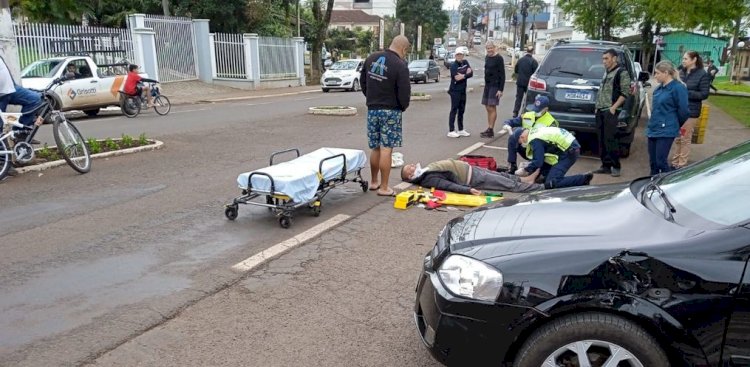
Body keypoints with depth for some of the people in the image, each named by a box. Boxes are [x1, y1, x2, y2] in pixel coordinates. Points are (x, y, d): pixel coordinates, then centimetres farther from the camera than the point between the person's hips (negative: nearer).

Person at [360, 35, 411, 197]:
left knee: (375, 148, 16)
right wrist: (403, 107, 5)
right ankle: (384, 188, 2)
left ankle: (374, 181, 28)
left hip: (372, 109, 6)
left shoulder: (371, 58, 5)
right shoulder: (400, 65, -15)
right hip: (391, 111, -6)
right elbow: (404, 92, -15)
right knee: (386, 149, -3)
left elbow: (362, 81, 15)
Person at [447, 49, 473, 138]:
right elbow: (457, 78, -21)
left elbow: (471, 73, 1)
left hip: (463, 91, 7)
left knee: (461, 110, 13)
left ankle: (461, 130, 21)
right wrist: (466, 74, -9)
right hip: (455, 91, -7)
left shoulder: (465, 62, 10)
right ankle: (451, 131, -5)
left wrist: (462, 75, -13)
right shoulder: (453, 65, -10)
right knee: (454, 110, -7)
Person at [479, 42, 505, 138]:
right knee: (488, 108, 9)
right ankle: (489, 129, 16)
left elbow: (502, 75, -12)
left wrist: (500, 89, -17)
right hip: (487, 85, 8)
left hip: (495, 86, -8)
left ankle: (491, 130, -5)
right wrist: (486, 84, 15)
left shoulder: (499, 58, -10)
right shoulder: (487, 58, 12)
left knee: (492, 108, -8)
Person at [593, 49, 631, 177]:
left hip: (610, 111, -8)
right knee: (602, 140, 7)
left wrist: (614, 107, -15)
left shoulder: (622, 72, -4)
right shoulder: (606, 73, 20)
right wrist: (597, 106, 14)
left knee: (610, 140, -11)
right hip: (600, 111, 8)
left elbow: (625, 93, -10)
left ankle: (616, 167, -4)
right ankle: (605, 165, 13)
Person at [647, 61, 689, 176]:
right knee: (653, 161, 11)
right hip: (653, 129, 8)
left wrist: (676, 125, 5)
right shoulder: (659, 88, 12)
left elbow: (683, 110, -9)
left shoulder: (678, 88, -12)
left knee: (661, 161, -7)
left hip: (666, 131, -8)